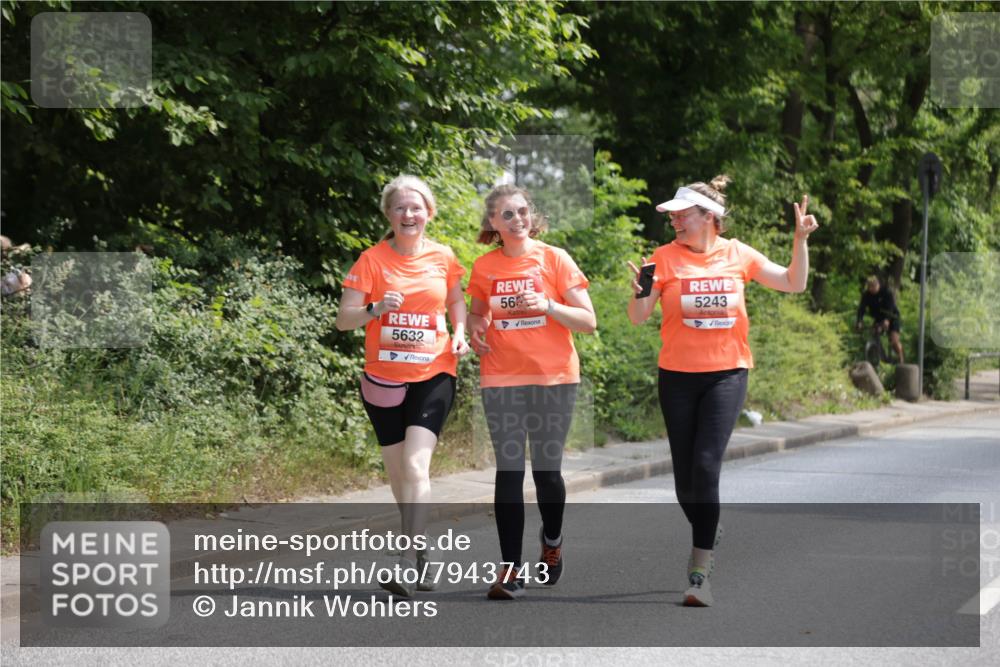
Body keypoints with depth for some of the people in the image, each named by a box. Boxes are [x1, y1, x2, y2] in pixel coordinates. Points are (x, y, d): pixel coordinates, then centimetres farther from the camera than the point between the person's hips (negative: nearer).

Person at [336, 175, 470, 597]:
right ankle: (420, 553, 26)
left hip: (433, 375, -1)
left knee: (415, 465, -18)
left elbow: (456, 300, 21)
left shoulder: (443, 259, 3)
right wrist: (375, 309, -24)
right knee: (398, 472, 9)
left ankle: (409, 564, -23)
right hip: (384, 378, 1)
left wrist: (460, 334, 2)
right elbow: (343, 319, -4)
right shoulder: (373, 260, -3)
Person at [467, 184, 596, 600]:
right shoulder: (484, 268, 4)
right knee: (509, 471, -5)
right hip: (501, 380, 1)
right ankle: (510, 570, -5)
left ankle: (552, 541, 34)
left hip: (554, 378, -1)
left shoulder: (554, 259, -3)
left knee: (546, 469, 5)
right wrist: (476, 330, -1)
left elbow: (588, 321, -4)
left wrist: (548, 305, -19)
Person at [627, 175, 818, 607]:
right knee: (685, 471, 6)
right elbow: (638, 317, -6)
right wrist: (640, 293, -26)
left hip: (727, 373, -1)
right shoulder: (665, 258, -2)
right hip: (677, 376, 1)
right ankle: (707, 538, 35)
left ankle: (700, 574, -14)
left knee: (706, 464, -15)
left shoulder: (737, 255, 2)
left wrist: (800, 240, -4)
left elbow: (794, 284, 8)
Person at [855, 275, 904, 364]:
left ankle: (901, 361, -4)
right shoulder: (866, 294, -12)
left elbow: (890, 306, -34)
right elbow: (861, 308, -22)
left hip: (891, 317, -5)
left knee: (894, 340, -16)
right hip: (878, 318, 5)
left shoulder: (886, 291, -23)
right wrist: (859, 321, -40)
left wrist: (887, 320, -51)